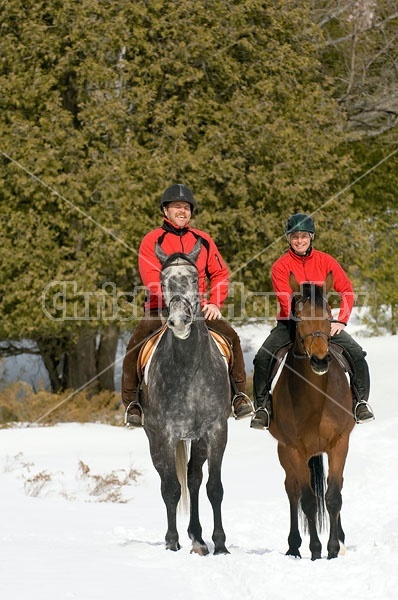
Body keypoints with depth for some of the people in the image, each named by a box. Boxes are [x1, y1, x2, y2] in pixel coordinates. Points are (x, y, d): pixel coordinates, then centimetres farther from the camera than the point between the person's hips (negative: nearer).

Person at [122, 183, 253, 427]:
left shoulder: (203, 240, 10)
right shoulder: (152, 240, 0)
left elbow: (220, 273, 10)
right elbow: (152, 280, -12)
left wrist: (215, 303, -6)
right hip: (161, 309, -3)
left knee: (231, 336, -17)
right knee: (136, 345, -27)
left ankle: (239, 394, -5)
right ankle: (132, 402, -16)